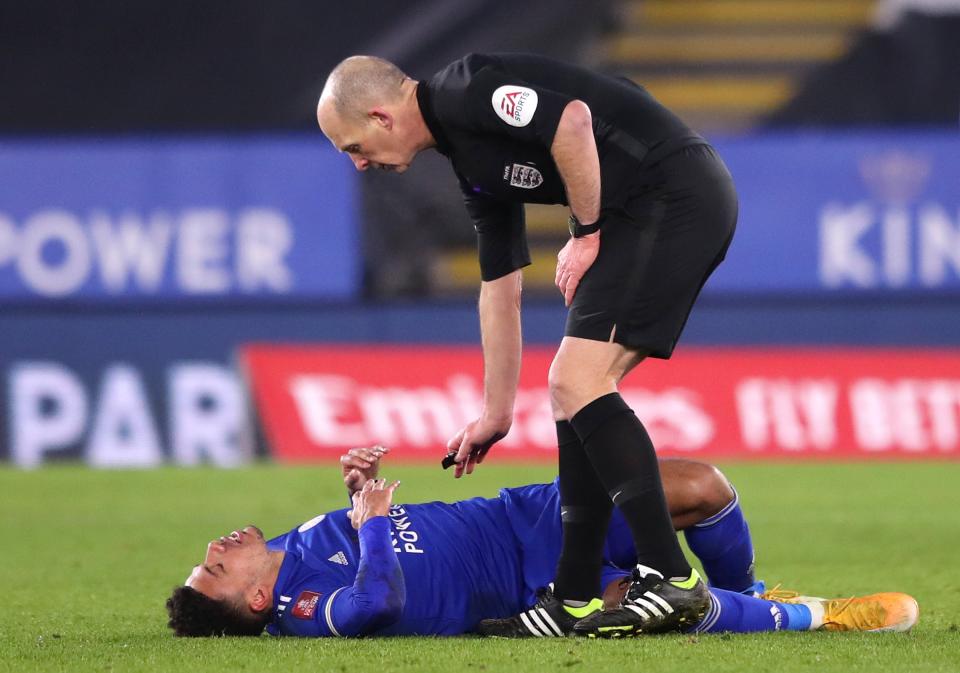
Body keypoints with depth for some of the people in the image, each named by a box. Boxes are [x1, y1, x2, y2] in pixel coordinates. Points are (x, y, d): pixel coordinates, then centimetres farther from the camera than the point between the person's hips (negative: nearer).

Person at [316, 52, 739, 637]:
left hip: (677, 190, -10)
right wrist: (497, 414, 32)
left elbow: (572, 119, -24)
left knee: (577, 381, -13)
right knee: (572, 388, 10)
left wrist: (587, 233, -10)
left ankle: (671, 581, -17)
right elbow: (500, 287, 27)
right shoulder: (475, 168, 20)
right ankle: (576, 600, 11)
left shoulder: (463, 94, -9)